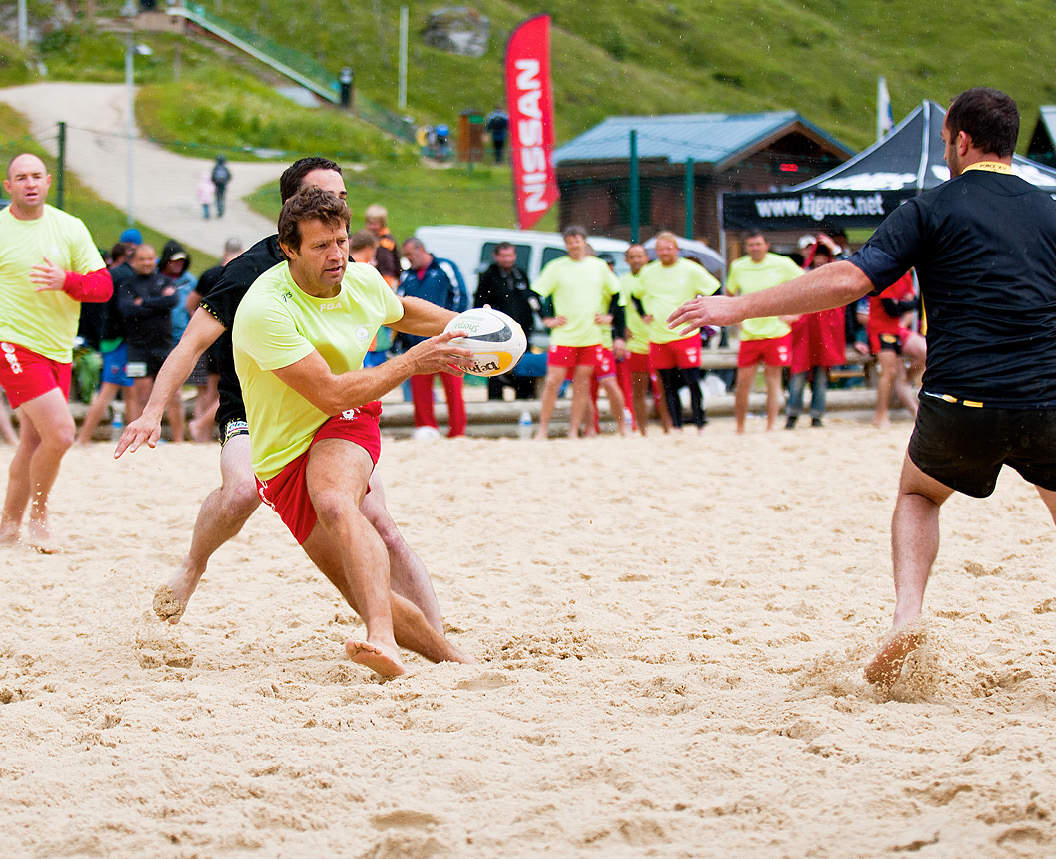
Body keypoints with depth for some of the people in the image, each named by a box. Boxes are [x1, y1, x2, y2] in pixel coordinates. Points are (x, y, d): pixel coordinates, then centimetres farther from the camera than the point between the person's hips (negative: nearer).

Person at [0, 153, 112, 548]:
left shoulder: (70, 228, 5)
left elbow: (103, 285, 2)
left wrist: (66, 281, -17)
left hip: (58, 351, 5)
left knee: (33, 441, 11)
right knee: (60, 432, -18)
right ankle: (39, 511, 4)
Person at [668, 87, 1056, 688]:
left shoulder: (933, 209, 1)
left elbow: (852, 280, -9)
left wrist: (739, 307, -6)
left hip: (961, 406, -2)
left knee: (919, 493, 27)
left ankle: (907, 617, 5)